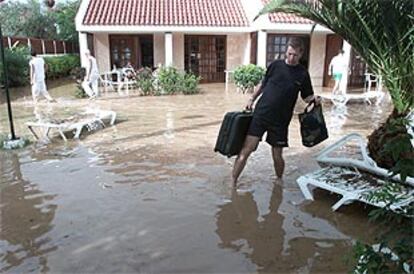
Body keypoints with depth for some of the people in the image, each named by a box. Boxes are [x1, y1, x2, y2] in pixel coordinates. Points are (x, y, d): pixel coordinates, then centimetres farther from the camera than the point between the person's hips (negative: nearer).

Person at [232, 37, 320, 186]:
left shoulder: (302, 74, 2)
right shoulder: (275, 65, 4)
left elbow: (307, 96, 9)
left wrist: (315, 99, -12)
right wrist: (252, 99, 8)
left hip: (280, 120, 0)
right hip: (260, 113, 0)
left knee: (277, 156, 7)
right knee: (246, 150, -7)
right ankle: (232, 182, 2)